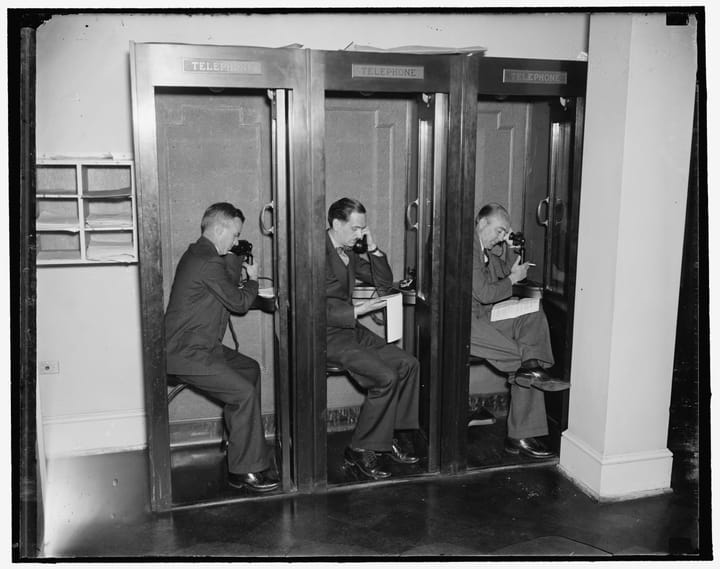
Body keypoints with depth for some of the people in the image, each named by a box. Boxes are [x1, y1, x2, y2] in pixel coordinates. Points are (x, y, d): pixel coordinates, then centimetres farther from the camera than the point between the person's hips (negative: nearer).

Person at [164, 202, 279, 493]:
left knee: (250, 368, 20)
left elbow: (228, 284, 19)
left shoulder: (197, 254, 14)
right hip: (187, 354, -11)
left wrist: (238, 261, 8)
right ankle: (244, 471, -9)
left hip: (200, 345, 11)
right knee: (244, 393, -18)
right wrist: (253, 280, 5)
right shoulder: (208, 262, -20)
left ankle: (244, 441, 28)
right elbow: (239, 302, -13)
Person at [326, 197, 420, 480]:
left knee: (409, 364, -3)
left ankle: (394, 436, 7)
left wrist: (372, 247, 2)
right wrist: (358, 310, -21)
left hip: (351, 328, 9)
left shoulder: (350, 253, 12)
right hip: (327, 335, -9)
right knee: (386, 378, -21)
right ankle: (359, 450, -7)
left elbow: (385, 283, 16)